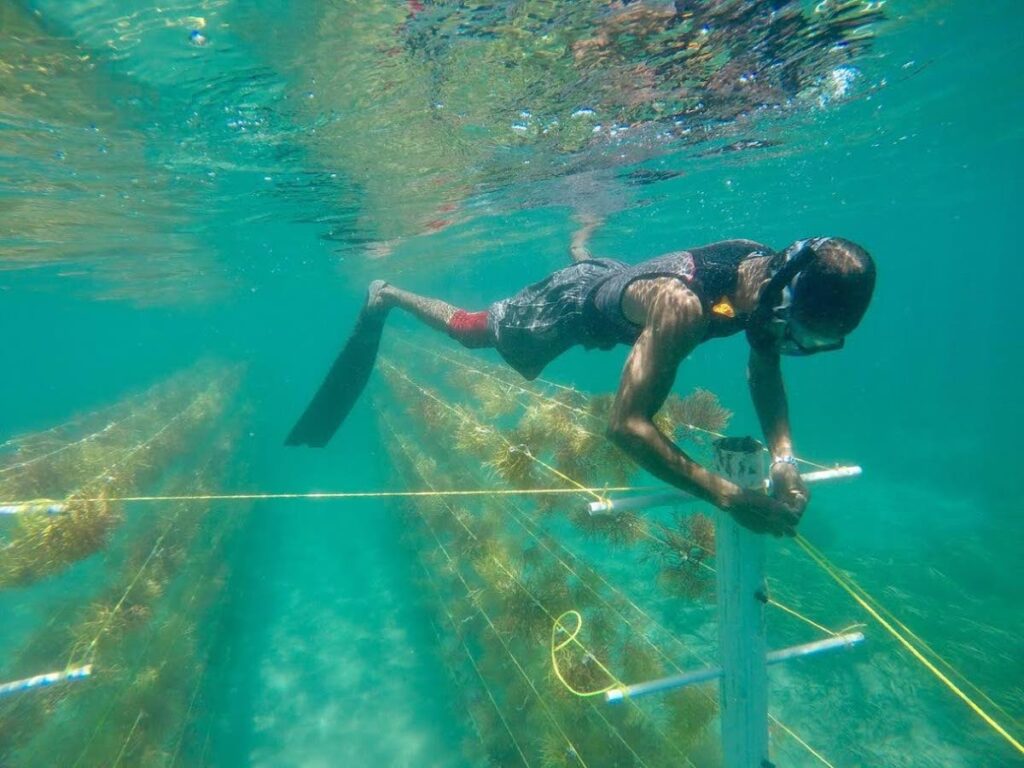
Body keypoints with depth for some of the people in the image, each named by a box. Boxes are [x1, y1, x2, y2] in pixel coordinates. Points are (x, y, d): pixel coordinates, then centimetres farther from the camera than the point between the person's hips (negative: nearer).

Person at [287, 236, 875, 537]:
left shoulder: (770, 276, -24)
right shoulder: (684, 305, -48)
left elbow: (764, 372, -11)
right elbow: (626, 424, -50)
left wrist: (783, 456, -28)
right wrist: (726, 495, -54)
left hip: (614, 276, 6)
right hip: (573, 303, -6)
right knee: (470, 330, 20)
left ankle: (580, 246, 78)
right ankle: (387, 295, 45)